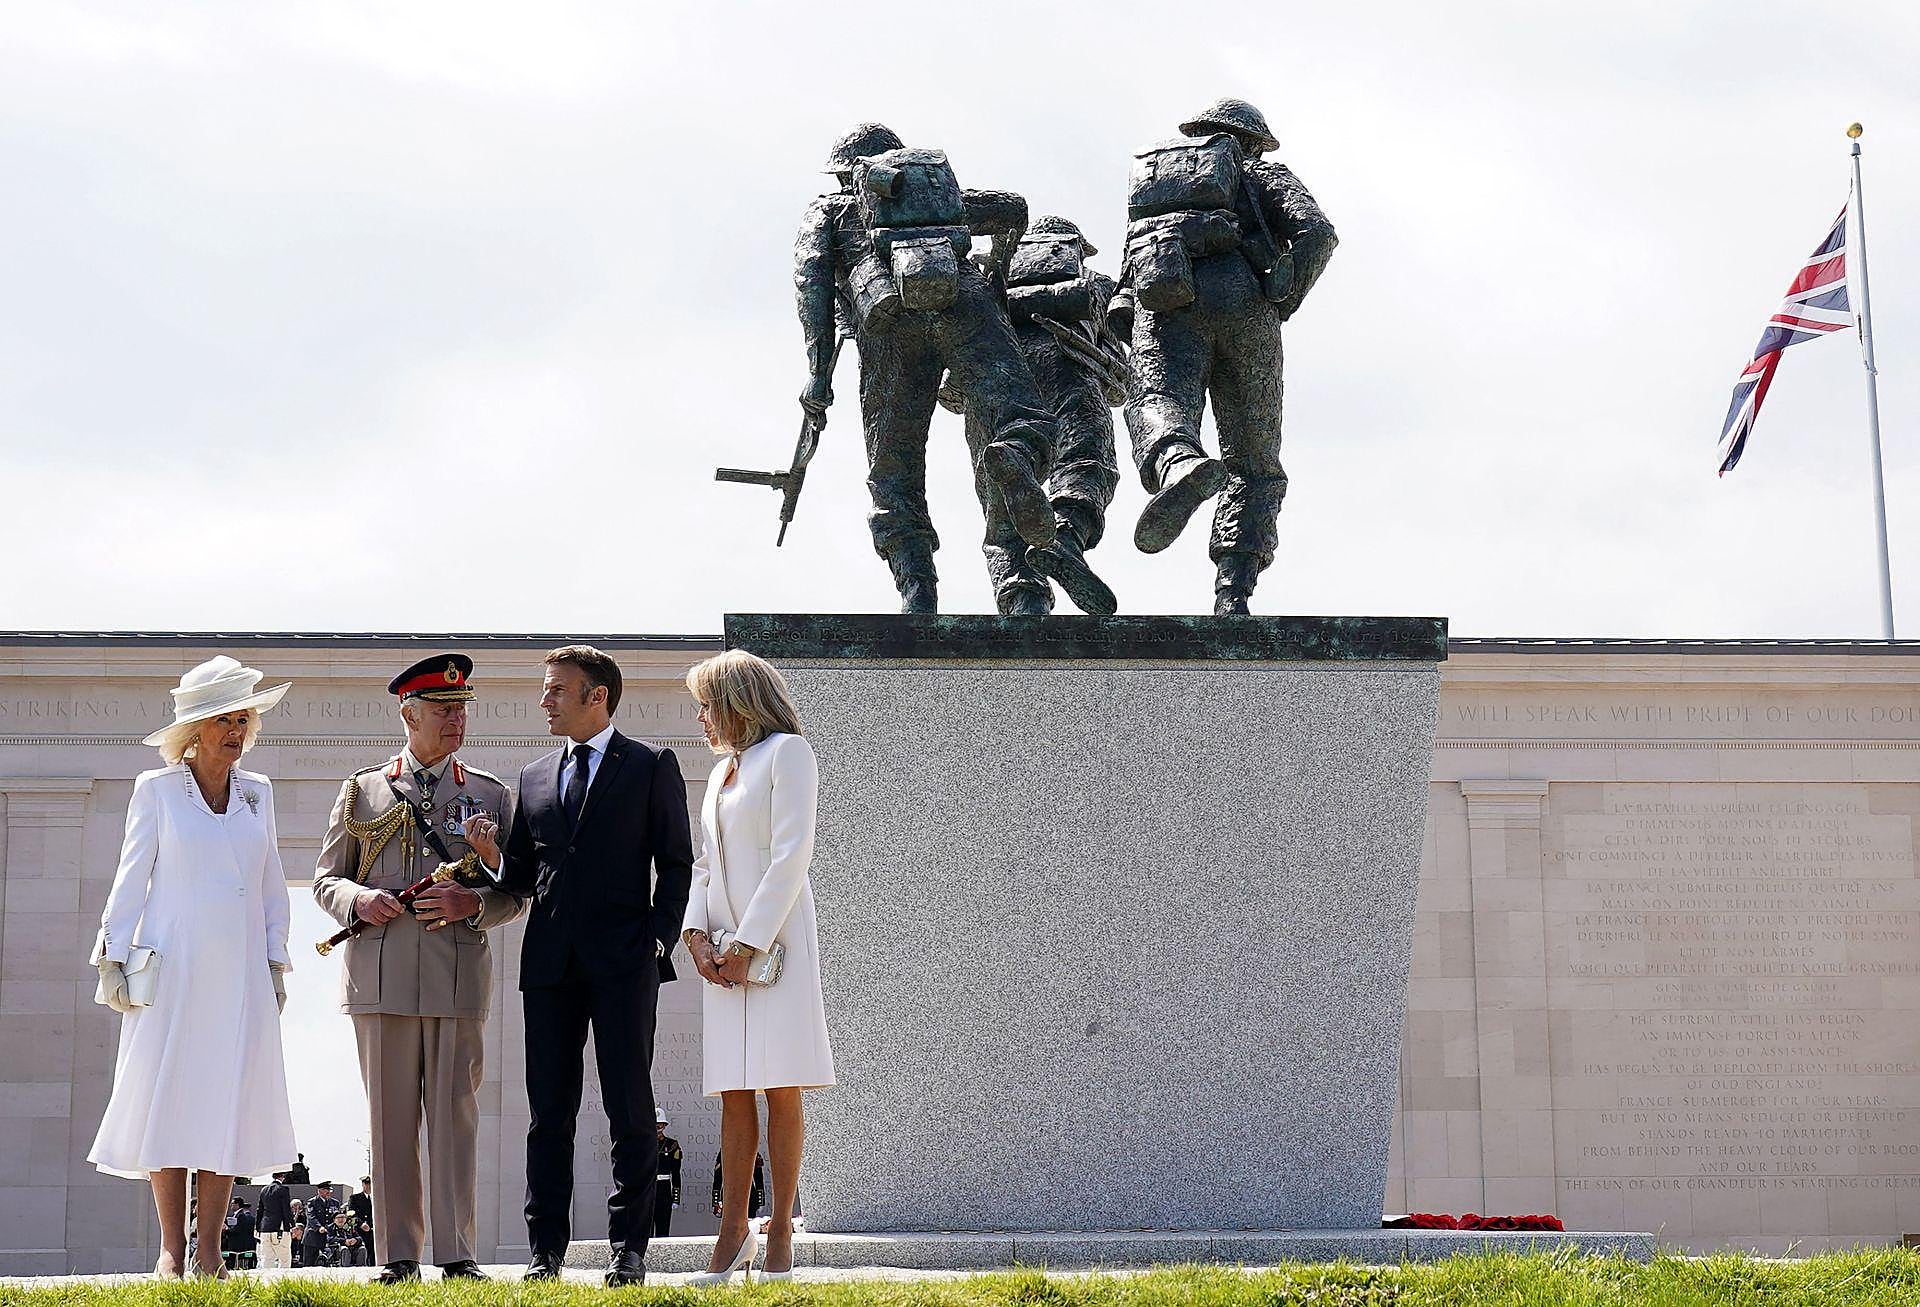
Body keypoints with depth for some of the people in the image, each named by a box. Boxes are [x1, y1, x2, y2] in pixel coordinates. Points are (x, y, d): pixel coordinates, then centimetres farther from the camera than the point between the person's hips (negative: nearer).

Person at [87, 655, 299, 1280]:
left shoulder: (257, 793, 12)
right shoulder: (156, 789, 3)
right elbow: (130, 879, 2)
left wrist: (275, 966, 10)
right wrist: (111, 959, -3)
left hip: (239, 972, 3)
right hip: (172, 966, -3)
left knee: (229, 1102, -1)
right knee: (166, 1097, -4)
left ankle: (209, 1250, 4)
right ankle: (171, 1250, 4)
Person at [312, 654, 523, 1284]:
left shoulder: (491, 795, 12)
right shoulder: (363, 790, 13)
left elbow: (515, 894, 11)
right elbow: (325, 881, 14)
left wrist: (473, 904, -10)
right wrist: (359, 900, -8)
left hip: (459, 975, 0)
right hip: (381, 974, 0)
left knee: (455, 1114, -1)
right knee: (390, 1117, 2)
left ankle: (457, 1255, 3)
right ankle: (397, 1256, 8)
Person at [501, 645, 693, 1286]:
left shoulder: (652, 766, 5)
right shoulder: (534, 777, 17)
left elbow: (676, 864, 2)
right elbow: (522, 877, 18)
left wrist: (660, 940, -8)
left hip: (624, 962, -4)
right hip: (550, 963, 4)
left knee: (630, 1110, -1)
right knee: (548, 1112, 4)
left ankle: (629, 1249, 3)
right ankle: (546, 1249, 7)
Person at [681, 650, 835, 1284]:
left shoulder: (786, 752, -2)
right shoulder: (722, 772, 21)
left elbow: (791, 855, -11)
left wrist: (749, 943, -15)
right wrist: (696, 930, 1)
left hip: (774, 938, -7)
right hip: (725, 947, 7)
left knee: (781, 1089, -7)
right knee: (735, 1093, 3)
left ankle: (780, 1232, -5)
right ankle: (734, 1230, 3)